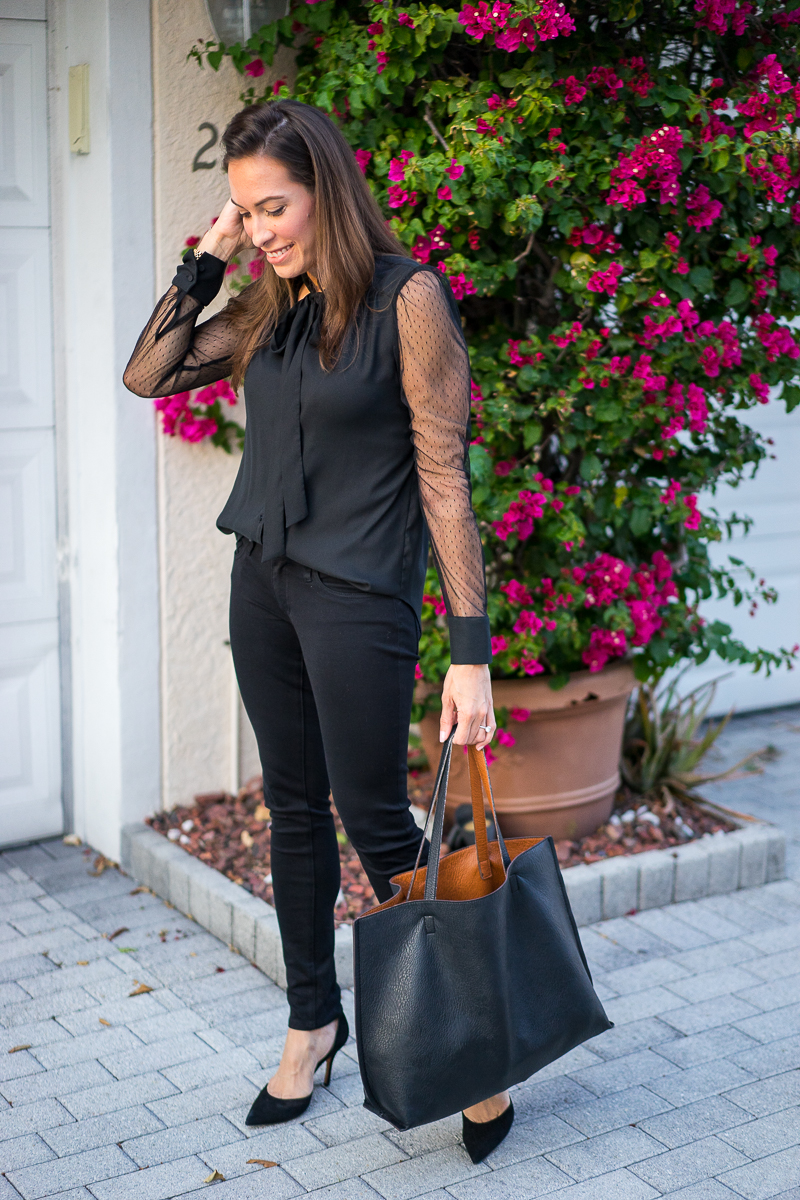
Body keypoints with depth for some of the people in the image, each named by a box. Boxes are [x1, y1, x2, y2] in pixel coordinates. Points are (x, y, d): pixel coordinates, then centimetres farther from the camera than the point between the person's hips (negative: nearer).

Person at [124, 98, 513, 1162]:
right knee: (294, 808, 14)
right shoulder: (269, 307, 6)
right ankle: (314, 1017, 31)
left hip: (358, 591, -6)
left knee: (375, 819, -2)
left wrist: (470, 651, -18)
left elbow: (444, 476, -16)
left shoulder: (407, 297, -13)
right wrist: (203, 265, -2)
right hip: (263, 578, 6)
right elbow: (147, 376, 10)